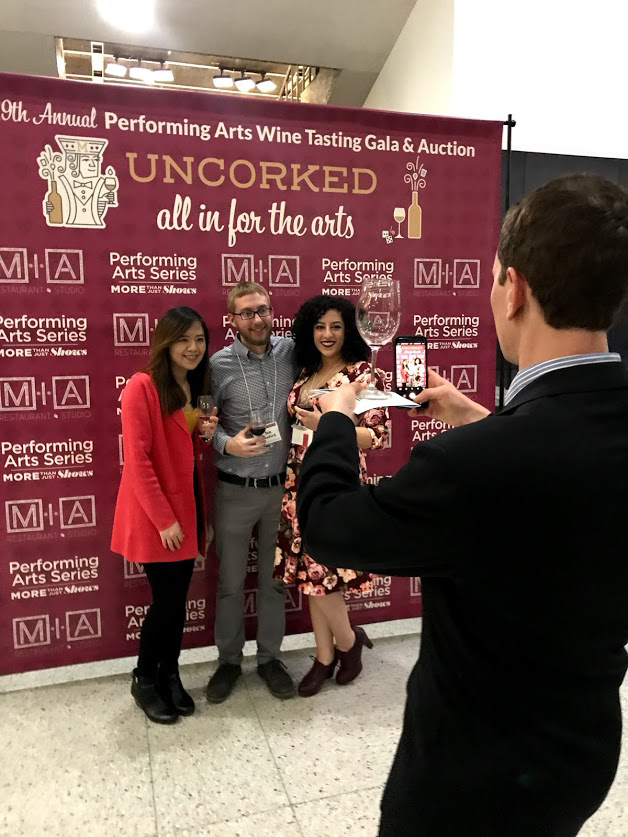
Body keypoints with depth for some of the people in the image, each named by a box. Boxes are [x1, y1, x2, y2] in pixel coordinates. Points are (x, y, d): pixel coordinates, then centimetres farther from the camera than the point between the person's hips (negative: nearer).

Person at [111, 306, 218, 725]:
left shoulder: (197, 388, 10)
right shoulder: (142, 386, -15)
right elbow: (137, 459, -18)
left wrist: (209, 434, -3)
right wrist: (164, 518, -18)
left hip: (188, 507, 7)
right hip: (155, 513, -7)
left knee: (178, 598, 13)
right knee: (166, 599, 2)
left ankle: (170, 676, 31)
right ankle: (144, 679, 25)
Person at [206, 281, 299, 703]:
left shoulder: (292, 352, -3)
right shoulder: (219, 364, -8)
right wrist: (227, 444, -20)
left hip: (281, 487, 2)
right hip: (235, 490, -1)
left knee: (274, 578, 15)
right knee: (231, 581, 14)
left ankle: (270, 657, 35)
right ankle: (229, 660, 34)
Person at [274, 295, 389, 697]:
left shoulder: (361, 373, -8)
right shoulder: (306, 373, 11)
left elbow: (378, 435, -12)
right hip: (302, 484, 6)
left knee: (322, 573, -2)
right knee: (310, 574, 11)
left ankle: (348, 641, 27)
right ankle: (325, 657, 29)